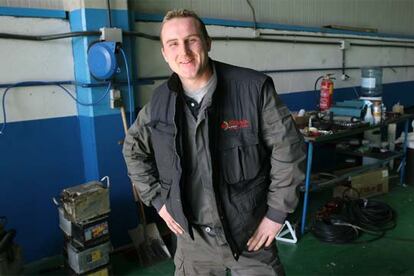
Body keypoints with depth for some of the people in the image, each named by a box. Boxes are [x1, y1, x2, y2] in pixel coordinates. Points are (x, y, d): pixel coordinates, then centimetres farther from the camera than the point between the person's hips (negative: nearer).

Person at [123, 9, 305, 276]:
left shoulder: (253, 88, -16)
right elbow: (134, 150, 12)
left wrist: (277, 212, -9)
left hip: (250, 233, -3)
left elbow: (288, 148, -10)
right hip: (192, 236, 4)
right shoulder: (159, 102, -4)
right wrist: (158, 199, 7)